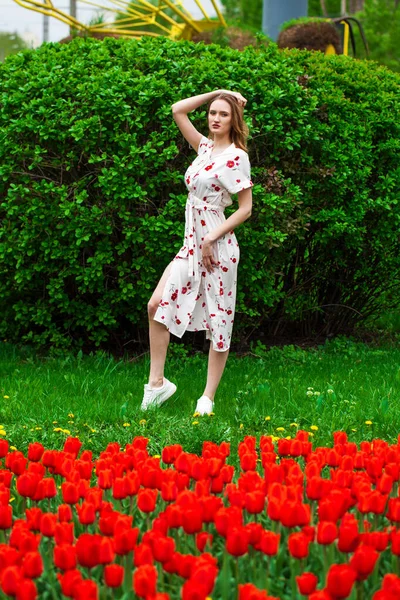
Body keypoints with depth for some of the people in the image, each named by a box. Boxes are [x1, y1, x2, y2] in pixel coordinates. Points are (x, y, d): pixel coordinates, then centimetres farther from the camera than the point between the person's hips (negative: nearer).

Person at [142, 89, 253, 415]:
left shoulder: (236, 156, -9)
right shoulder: (205, 147, 11)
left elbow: (246, 208, -11)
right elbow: (178, 110, 15)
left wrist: (212, 238, -15)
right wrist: (216, 93, 8)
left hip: (218, 244, -7)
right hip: (192, 243, 7)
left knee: (219, 320, 2)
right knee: (157, 303, -6)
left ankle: (208, 397, 9)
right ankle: (157, 382, 2)